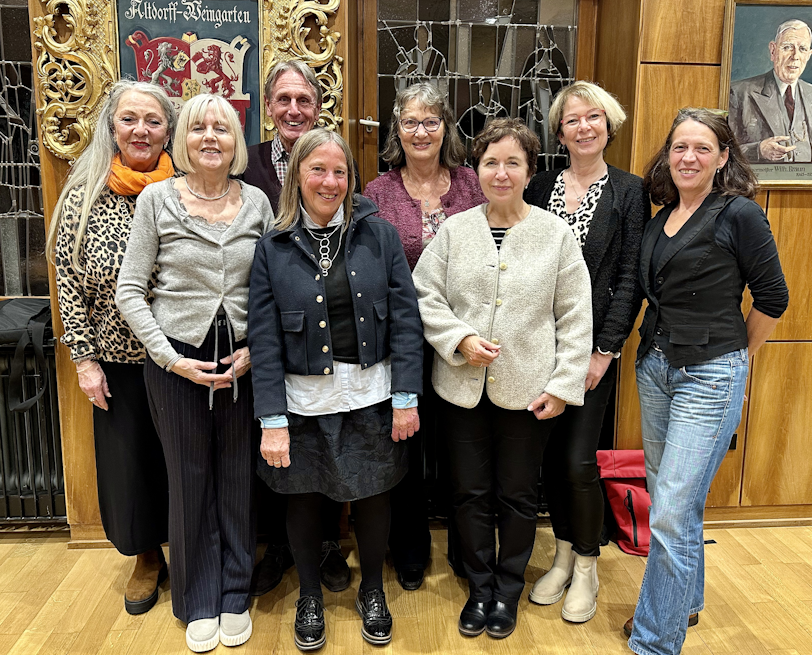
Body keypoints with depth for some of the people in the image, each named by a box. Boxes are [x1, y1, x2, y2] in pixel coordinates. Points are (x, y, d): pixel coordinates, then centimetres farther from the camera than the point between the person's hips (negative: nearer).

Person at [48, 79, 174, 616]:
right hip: (117, 360, 1)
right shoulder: (85, 194, -3)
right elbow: (69, 283, -1)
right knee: (128, 457, 14)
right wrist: (85, 357, -4)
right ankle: (147, 557, 37)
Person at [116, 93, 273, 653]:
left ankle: (235, 595, 30)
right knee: (189, 479, 10)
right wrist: (170, 358, -10)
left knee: (238, 477, 10)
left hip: (244, 359, 2)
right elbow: (129, 291, -3)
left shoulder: (257, 202, 3)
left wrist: (255, 349, -7)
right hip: (178, 360, -1)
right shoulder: (157, 199, -2)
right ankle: (198, 602, 29)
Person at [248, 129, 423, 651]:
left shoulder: (380, 235, -2)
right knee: (304, 499, 14)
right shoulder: (273, 248, -2)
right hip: (303, 400, 0)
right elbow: (264, 339, -4)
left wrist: (406, 397, -7)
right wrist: (272, 419, -9)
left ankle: (373, 592, 40)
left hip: (370, 396, 0)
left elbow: (405, 318, -3)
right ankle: (310, 596, 41)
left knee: (373, 495, 13)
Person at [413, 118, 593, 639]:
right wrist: (460, 339, -13)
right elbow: (424, 296, 2)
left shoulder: (558, 234, -2)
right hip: (462, 386, 2)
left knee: (518, 496, 12)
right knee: (471, 493, 13)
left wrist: (564, 384, -6)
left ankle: (509, 589, 35)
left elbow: (575, 318, -2)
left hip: (527, 390, -1)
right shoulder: (454, 230, 2)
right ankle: (480, 587, 35)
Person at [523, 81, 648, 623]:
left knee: (579, 458, -3)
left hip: (594, 345, -3)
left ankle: (587, 568, 21)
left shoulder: (629, 192, -1)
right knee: (549, 452, 10)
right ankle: (563, 555, 31)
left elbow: (629, 279, -5)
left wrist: (605, 351, -11)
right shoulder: (541, 187, 7)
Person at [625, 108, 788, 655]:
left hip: (709, 377, -7)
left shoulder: (739, 214, -10)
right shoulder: (661, 220, 9)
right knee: (667, 496, 18)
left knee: (672, 513, -6)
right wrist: (655, 350, 10)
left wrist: (734, 358, 4)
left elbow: (772, 298, -5)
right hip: (654, 368, 7)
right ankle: (684, 601, 39)